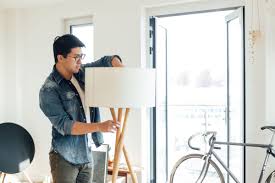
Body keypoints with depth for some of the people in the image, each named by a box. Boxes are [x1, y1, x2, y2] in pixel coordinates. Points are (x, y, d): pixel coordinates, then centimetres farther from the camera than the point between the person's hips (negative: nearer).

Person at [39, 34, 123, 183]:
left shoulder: (82, 72, 3)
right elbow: (64, 125, -22)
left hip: (87, 155, 6)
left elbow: (106, 60, 8)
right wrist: (99, 126, -29)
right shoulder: (49, 90, -16)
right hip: (65, 159, -6)